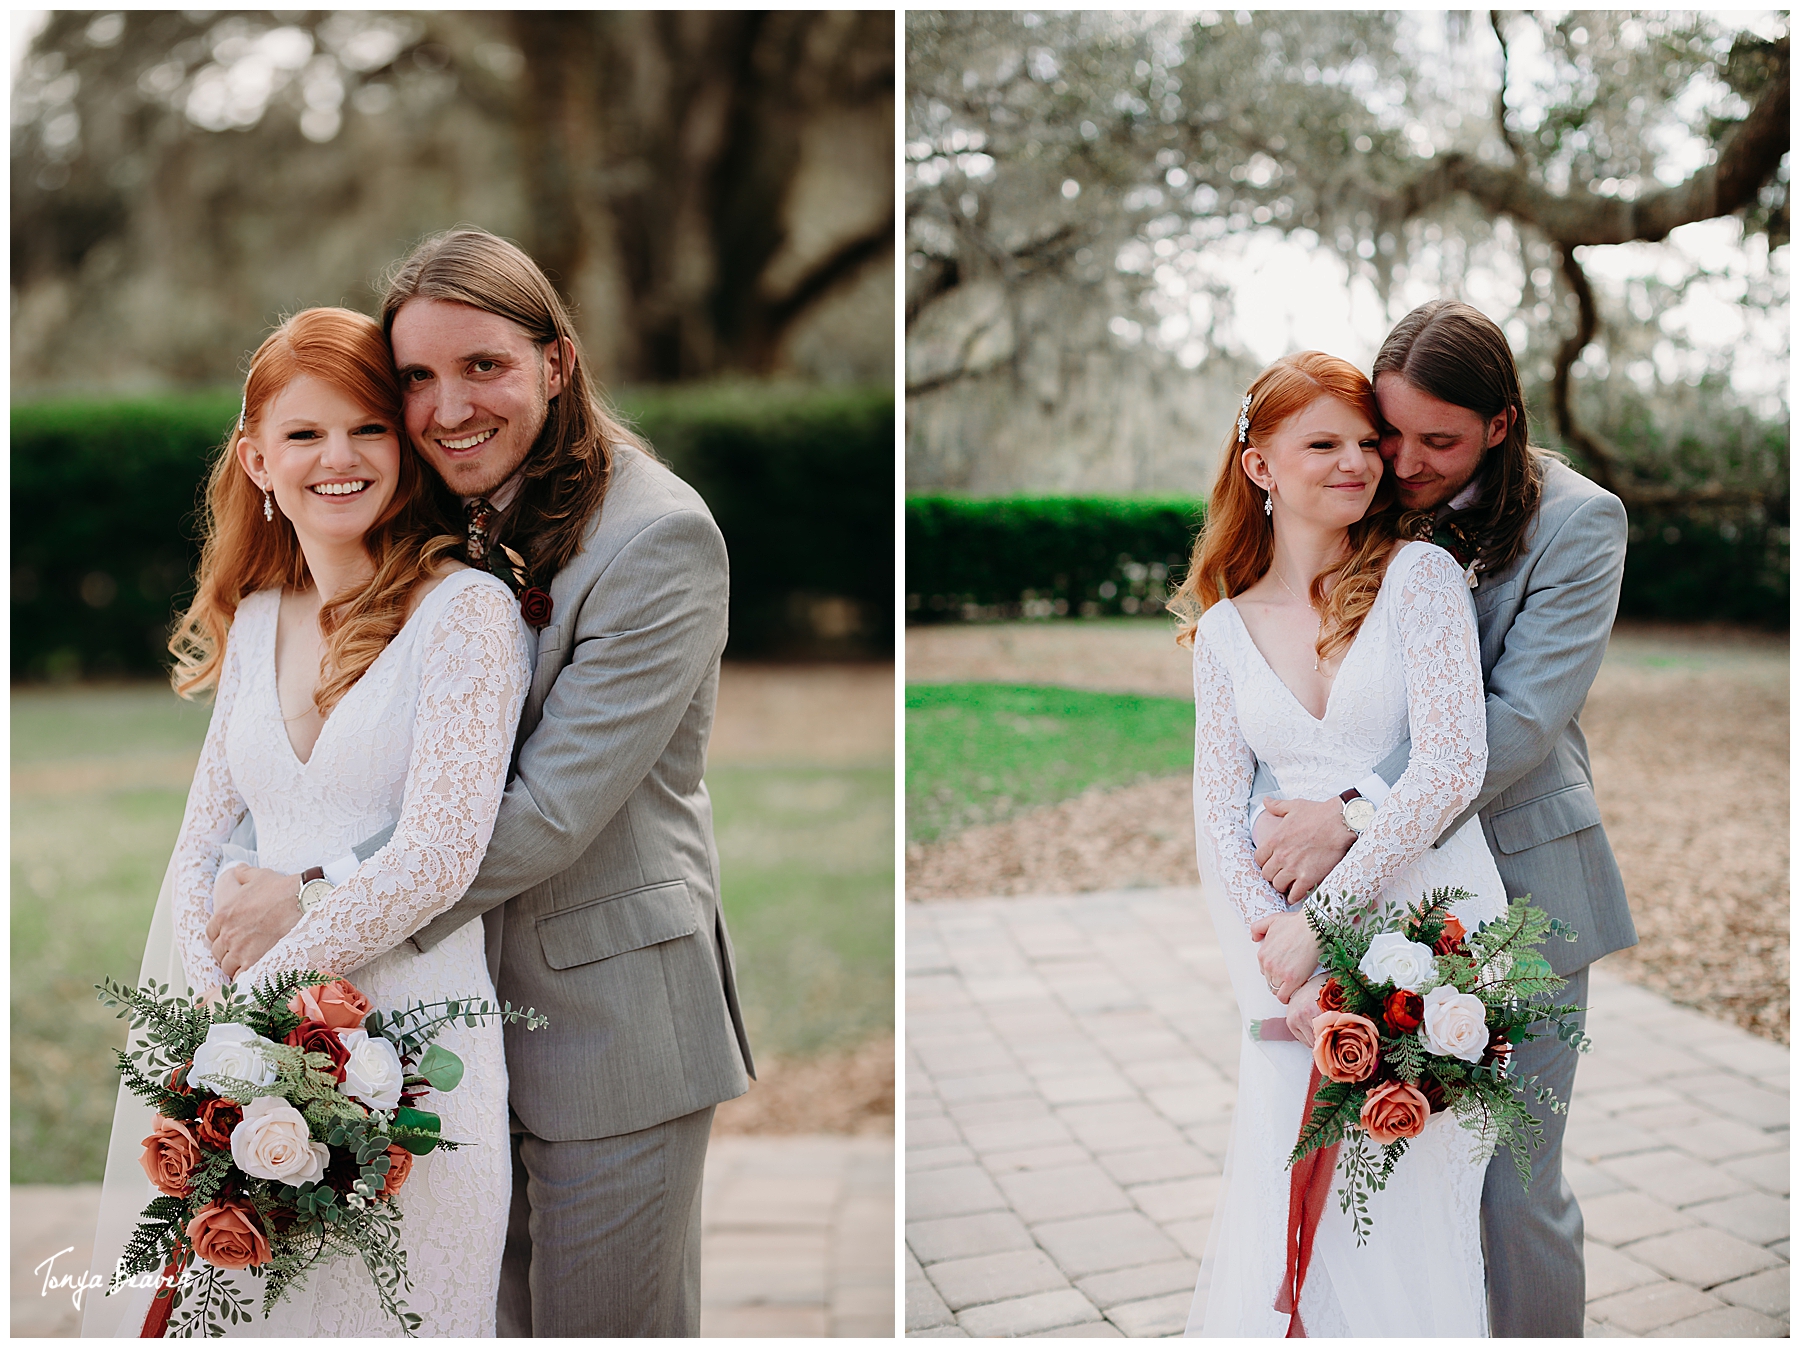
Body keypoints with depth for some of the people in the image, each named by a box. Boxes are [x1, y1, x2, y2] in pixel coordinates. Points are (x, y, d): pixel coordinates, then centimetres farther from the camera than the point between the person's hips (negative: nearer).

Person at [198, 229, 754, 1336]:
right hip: (470, 1004, 7)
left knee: (602, 1321, 8)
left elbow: (554, 807, -21)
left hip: (611, 1023, -6)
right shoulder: (455, 521, 7)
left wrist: (324, 895, -18)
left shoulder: (659, 537, -17)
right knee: (503, 1314, 19)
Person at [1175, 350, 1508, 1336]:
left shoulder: (1419, 574, 1)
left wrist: (1325, 910, -13)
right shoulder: (1224, 631, 11)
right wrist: (1280, 970, -10)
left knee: (1409, 1221, -2)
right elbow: (1217, 819, 4)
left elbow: (1453, 764, -9)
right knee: (1278, 1222, -3)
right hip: (1293, 959, 2)